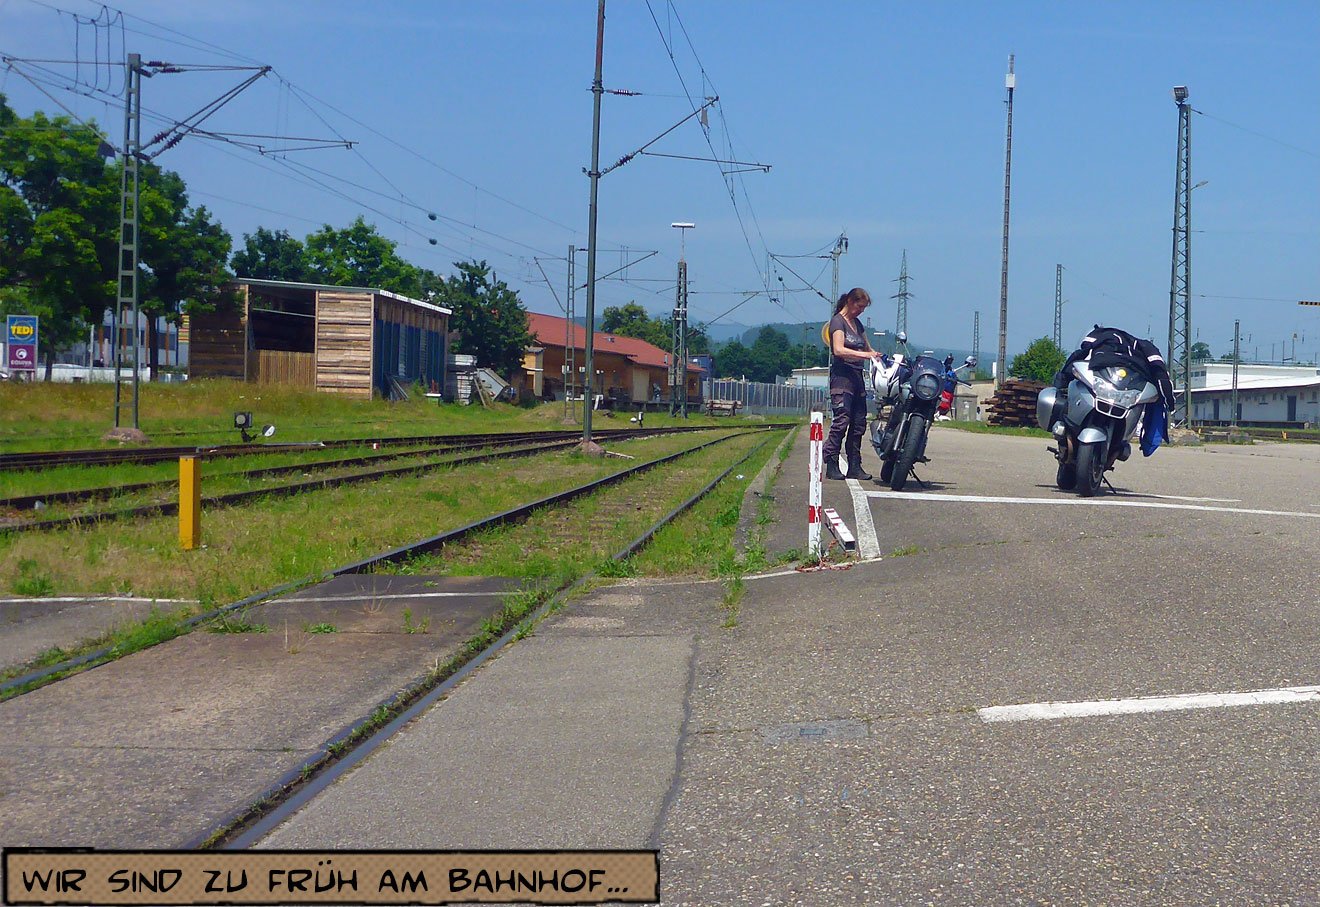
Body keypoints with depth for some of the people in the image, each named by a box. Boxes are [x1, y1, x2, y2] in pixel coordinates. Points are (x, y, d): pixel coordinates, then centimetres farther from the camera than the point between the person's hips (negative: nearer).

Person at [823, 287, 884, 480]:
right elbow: (839, 350, -19)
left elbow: (867, 348, 29)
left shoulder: (856, 323, 21)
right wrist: (865, 355, -26)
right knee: (841, 421, -14)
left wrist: (878, 356, 9)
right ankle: (831, 466, -13)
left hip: (857, 376, 8)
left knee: (859, 424, 5)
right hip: (842, 375, -8)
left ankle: (854, 467, 7)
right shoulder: (838, 321, -4)